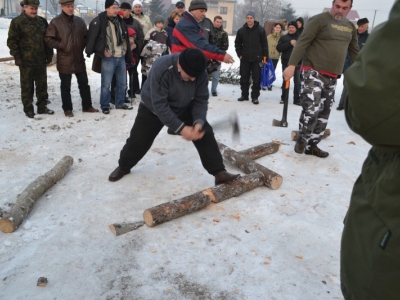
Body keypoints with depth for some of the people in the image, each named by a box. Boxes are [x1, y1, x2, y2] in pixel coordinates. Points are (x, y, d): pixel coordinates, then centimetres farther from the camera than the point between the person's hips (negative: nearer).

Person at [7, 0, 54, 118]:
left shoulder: (42, 22, 10)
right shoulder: (17, 22, -5)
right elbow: (12, 41, -5)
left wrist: (49, 54, 11)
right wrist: (17, 57, -11)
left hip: (41, 61, 5)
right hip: (26, 62, -5)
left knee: (42, 85, 11)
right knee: (27, 87, 3)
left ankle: (42, 107, 23)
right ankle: (28, 109, 12)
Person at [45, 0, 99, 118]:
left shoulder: (79, 21, 6)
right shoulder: (55, 22, -8)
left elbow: (86, 37, 16)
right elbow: (48, 39, -8)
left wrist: (83, 46, 0)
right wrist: (61, 46, -16)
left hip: (79, 59, 4)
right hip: (64, 61, -4)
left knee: (84, 83, 12)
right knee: (66, 86, 6)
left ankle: (87, 106, 25)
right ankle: (67, 109, 18)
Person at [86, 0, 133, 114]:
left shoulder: (120, 21, 13)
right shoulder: (99, 21, -9)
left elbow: (125, 39, 16)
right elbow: (92, 38, -12)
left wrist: (128, 57, 13)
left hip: (121, 57, 7)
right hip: (108, 58, -6)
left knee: (122, 83, 13)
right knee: (106, 84, -1)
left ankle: (120, 103, 26)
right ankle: (105, 106, 11)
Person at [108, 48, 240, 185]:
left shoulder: (200, 72, -24)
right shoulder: (161, 69, -38)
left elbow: (201, 100, -16)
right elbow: (160, 105, -37)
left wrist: (199, 122, -35)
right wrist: (181, 128, -39)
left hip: (184, 108, 3)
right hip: (153, 109, -3)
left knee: (205, 133, -11)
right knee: (138, 141, 2)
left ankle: (219, 173, -5)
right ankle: (123, 167, 31)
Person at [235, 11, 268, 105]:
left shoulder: (260, 30, -1)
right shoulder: (241, 30, 5)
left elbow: (264, 44, 0)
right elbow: (237, 43, 13)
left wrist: (265, 56, -4)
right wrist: (239, 54, 4)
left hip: (257, 58, -2)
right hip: (244, 59, 3)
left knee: (256, 78, 0)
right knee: (244, 78, 8)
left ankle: (255, 96, 7)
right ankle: (244, 95, 19)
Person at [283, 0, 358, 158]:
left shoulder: (350, 27, 14)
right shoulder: (319, 20, -6)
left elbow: (354, 52, 21)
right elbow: (302, 42, -14)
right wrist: (292, 64, -25)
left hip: (332, 77, 7)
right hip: (313, 72, -7)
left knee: (323, 114, 9)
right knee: (311, 109, -18)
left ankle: (311, 145, 20)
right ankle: (302, 140, 6)